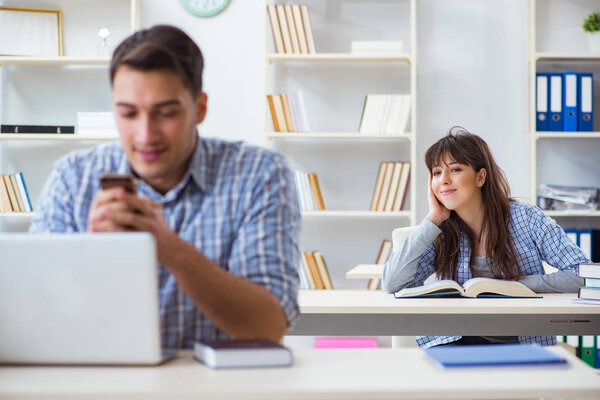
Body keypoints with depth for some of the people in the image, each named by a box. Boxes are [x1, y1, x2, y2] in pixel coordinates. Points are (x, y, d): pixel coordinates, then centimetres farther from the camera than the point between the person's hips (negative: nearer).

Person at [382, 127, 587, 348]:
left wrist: (516, 285, -9)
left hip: (522, 344, -2)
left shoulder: (525, 218, 2)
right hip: (452, 344, 3)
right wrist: (433, 219, -6)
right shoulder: (440, 233, 6)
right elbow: (392, 284, -9)